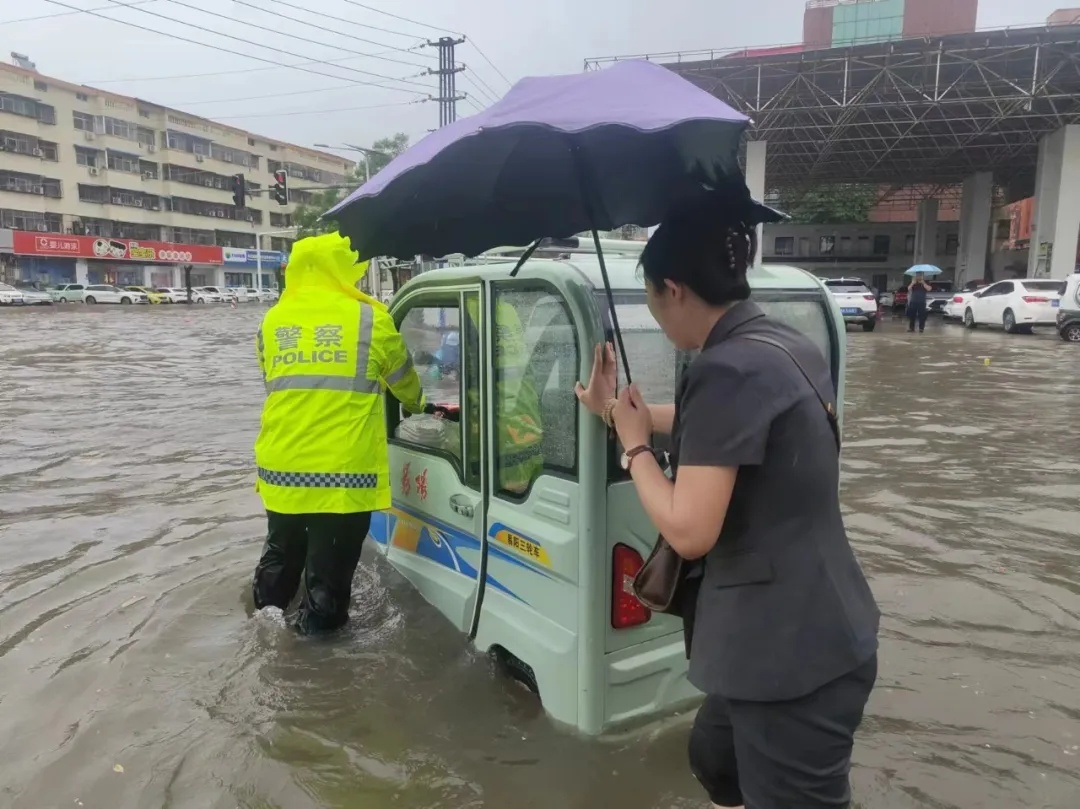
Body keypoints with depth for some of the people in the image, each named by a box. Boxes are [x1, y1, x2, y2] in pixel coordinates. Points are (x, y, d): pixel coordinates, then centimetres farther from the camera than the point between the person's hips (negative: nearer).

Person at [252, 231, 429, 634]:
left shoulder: (273, 321, 8)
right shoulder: (369, 318, -5)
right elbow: (403, 378, 10)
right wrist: (416, 405, 32)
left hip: (282, 469, 5)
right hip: (344, 472, -5)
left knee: (281, 556, 27)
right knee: (328, 569, 9)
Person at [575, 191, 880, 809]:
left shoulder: (729, 369, -24)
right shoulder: (783, 345, 6)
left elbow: (689, 531, -26)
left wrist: (635, 445, -11)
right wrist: (621, 410, 29)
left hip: (790, 649, -10)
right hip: (814, 633, 10)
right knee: (716, 756, 29)